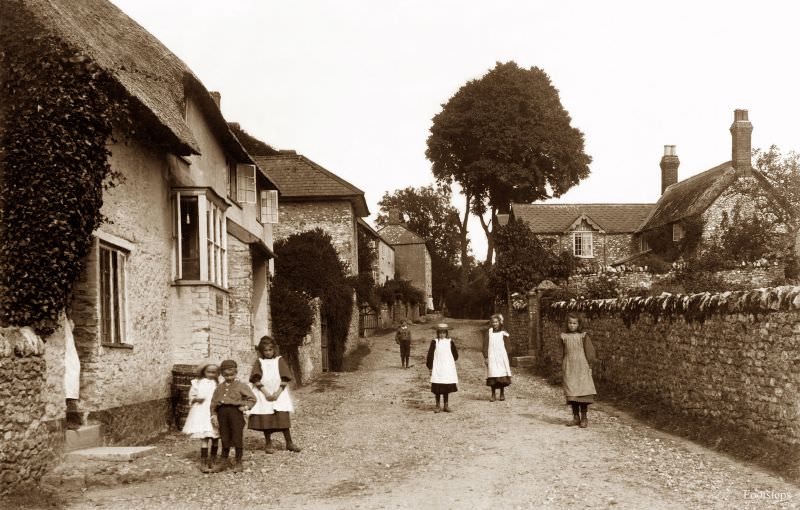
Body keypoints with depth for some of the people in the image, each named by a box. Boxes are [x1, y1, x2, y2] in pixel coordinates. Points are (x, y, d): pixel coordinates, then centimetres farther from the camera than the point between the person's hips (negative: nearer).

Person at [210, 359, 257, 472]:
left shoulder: (241, 386, 4)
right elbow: (214, 402, 14)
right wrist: (214, 415, 5)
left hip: (235, 411, -3)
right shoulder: (220, 387, 14)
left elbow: (252, 398, 3)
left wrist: (245, 406, -11)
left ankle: (238, 463, 11)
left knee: (237, 438, 0)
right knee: (224, 438, 10)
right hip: (222, 412, 3)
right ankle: (224, 461, 22)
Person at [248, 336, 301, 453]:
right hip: (264, 395, 1)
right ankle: (268, 444, 12)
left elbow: (285, 379, -1)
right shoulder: (259, 362, 5)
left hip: (279, 394, 0)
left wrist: (277, 393, -12)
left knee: (283, 417, -8)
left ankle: (289, 443, 0)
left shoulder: (279, 361, 5)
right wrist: (266, 393, -14)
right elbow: (256, 380, -4)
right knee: (265, 420, -1)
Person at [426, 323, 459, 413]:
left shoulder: (450, 342, 3)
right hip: (437, 370, -2)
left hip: (448, 369, 2)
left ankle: (446, 405, 16)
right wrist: (430, 367, -2)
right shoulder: (434, 342, -2)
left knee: (447, 388, 8)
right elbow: (430, 355, -1)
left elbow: (455, 355, 12)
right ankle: (438, 406, 8)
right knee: (437, 389, 0)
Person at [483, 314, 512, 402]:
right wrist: (485, 357, -2)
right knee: (492, 376, -6)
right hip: (492, 357, 0)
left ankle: (502, 393, 12)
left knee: (502, 374, -1)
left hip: (502, 357, 0)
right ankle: (493, 394, 3)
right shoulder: (489, 333, 4)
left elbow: (507, 347, 6)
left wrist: (507, 357, 0)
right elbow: (485, 346, 5)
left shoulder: (503, 333, 4)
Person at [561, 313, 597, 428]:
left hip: (582, 368, -3)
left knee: (583, 392, -4)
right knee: (571, 392, 4)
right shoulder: (564, 336, 7)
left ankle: (584, 418, 5)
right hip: (569, 368, 3)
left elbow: (589, 351, -2)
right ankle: (576, 417, 13)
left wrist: (589, 364, -6)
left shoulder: (583, 336, -3)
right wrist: (563, 365, 12)